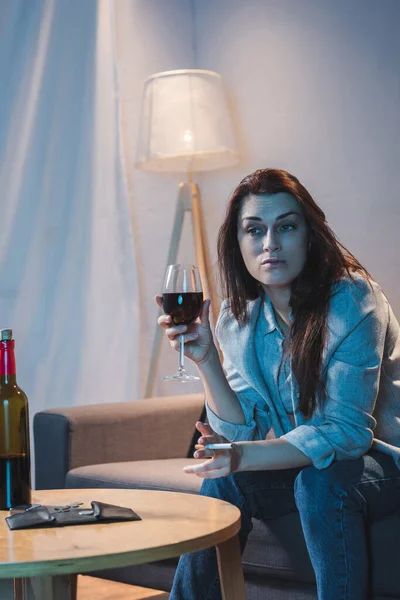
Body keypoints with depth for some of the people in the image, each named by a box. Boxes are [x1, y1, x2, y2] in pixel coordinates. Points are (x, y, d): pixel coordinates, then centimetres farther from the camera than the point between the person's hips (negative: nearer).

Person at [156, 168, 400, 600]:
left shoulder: (351, 300, -22)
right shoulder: (239, 318, -3)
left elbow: (347, 429, -26)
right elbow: (241, 432, -6)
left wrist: (243, 456, -38)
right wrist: (206, 360, -22)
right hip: (304, 461, 5)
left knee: (319, 481, -32)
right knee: (224, 481, -17)